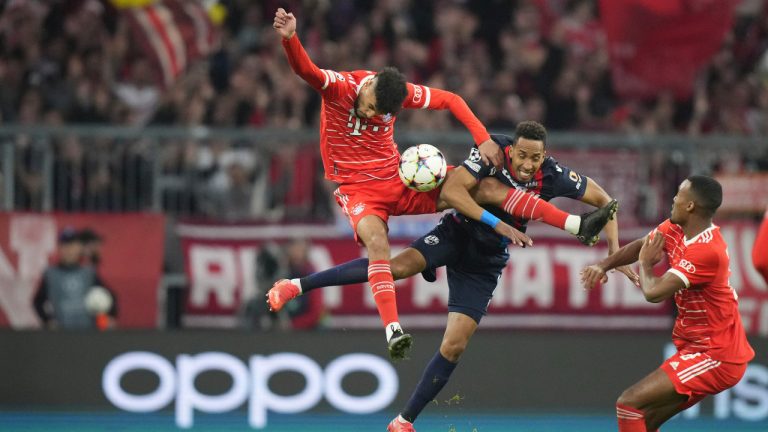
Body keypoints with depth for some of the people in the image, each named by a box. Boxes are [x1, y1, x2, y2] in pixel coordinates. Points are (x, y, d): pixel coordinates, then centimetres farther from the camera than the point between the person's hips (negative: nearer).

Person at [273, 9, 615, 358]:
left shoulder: (401, 92, -8)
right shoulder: (338, 86, -18)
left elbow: (450, 100, 3)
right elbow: (304, 70, -37)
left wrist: (483, 139, -8)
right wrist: (289, 39, -57)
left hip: (400, 179, 4)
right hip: (358, 190, -4)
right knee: (377, 241, -38)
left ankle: (576, 224, -4)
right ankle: (392, 329, -49)